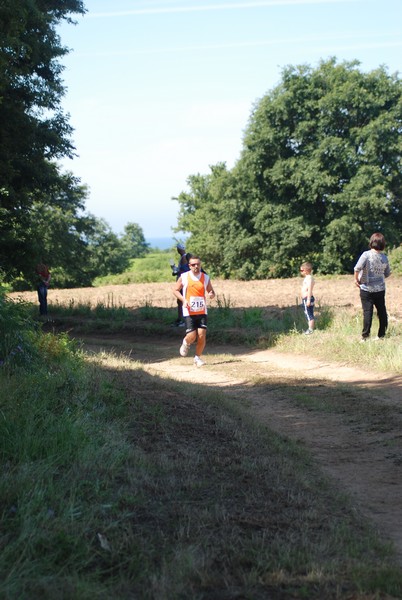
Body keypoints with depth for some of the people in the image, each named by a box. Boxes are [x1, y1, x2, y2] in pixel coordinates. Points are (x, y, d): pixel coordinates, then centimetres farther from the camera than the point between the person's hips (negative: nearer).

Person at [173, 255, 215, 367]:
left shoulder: (205, 278, 4)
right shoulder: (184, 277, -3)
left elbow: (211, 291, 13)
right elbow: (175, 290, 5)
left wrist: (211, 294, -12)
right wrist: (183, 300, -11)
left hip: (202, 312, 2)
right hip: (189, 312, -2)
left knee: (202, 335, -7)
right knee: (192, 336, -9)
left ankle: (198, 358, 12)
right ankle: (185, 343, 28)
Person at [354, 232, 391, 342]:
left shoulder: (367, 255, -15)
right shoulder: (384, 258, -1)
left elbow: (357, 268, -24)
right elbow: (387, 274, 9)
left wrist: (356, 279, -9)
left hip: (367, 289, -3)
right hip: (380, 289, 3)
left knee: (367, 312, 0)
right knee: (382, 311, 12)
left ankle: (365, 336, 2)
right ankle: (382, 335, 18)